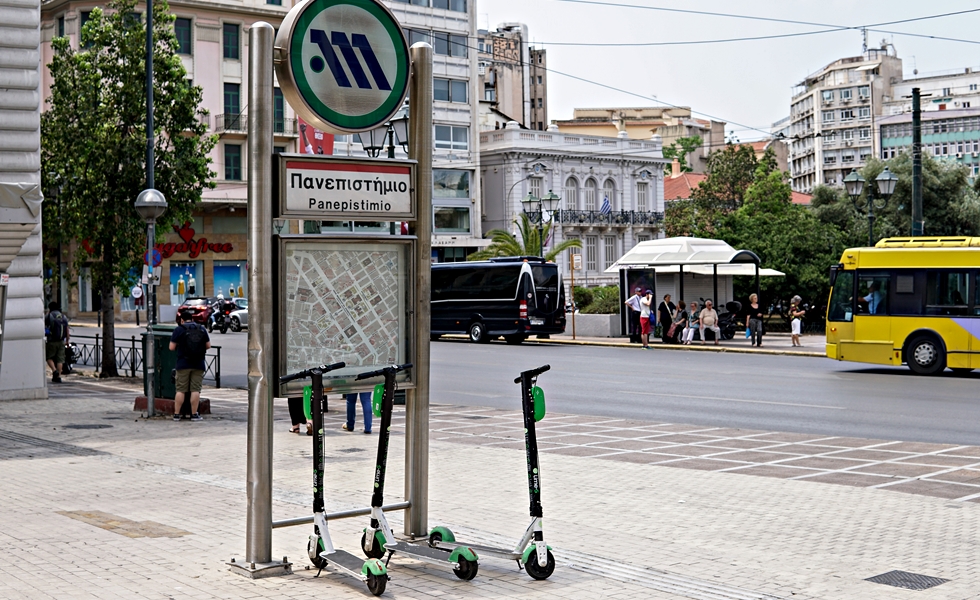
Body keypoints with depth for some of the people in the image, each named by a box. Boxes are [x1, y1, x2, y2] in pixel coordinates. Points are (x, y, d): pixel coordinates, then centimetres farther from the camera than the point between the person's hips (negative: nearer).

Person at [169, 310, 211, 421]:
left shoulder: (179, 330, -2)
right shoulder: (202, 329, 7)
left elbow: (171, 347, -4)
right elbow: (208, 345, 10)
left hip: (183, 364, -2)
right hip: (198, 364, 2)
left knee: (181, 390, 4)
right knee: (195, 390, 3)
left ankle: (176, 414, 6)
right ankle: (194, 414, 3)